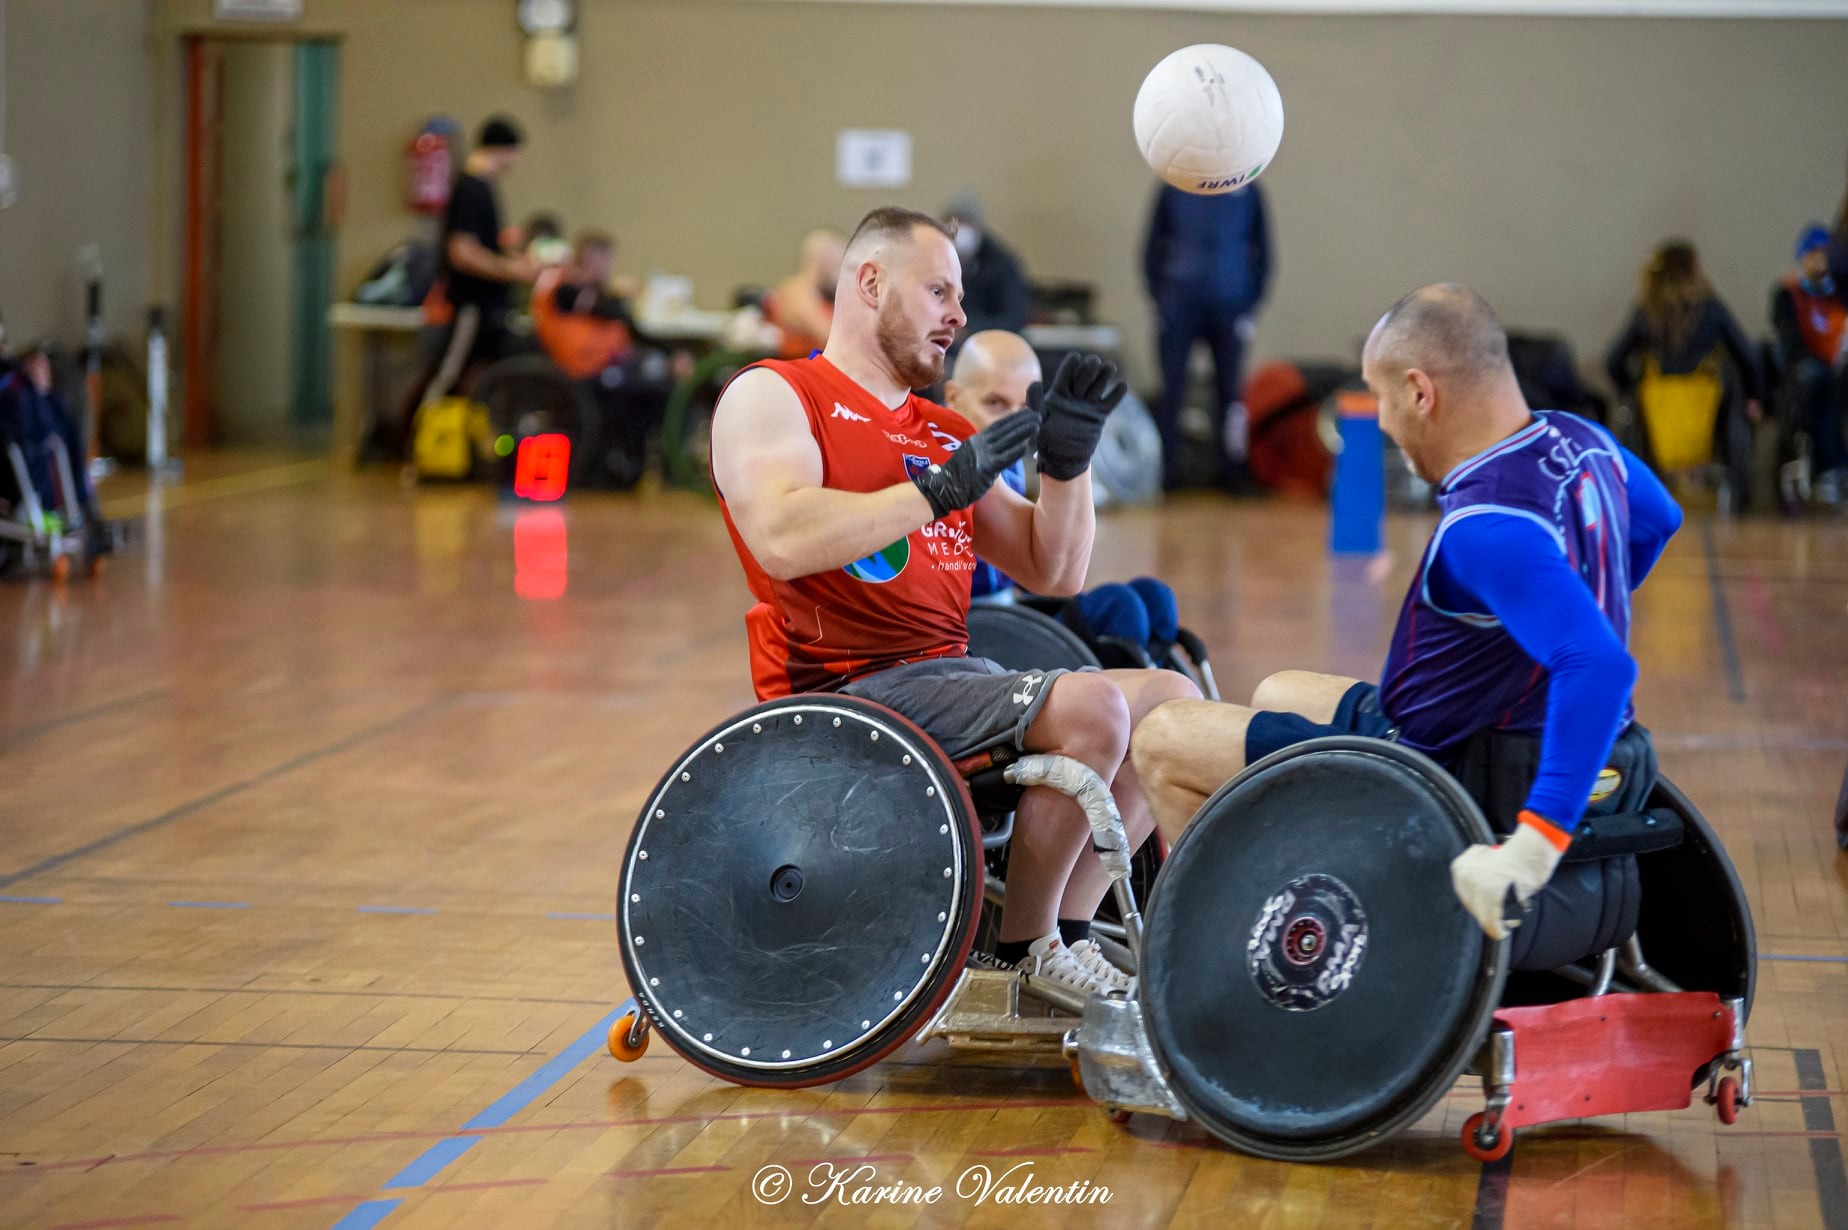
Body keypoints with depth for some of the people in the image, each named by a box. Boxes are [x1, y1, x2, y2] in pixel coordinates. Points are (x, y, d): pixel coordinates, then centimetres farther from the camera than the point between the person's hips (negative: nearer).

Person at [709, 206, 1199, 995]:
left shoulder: (945, 433, 21)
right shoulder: (772, 397, -1)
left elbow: (1054, 575, 21)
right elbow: (782, 540, -21)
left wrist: (1067, 463, 3)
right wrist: (941, 488, -16)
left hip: (951, 676, 9)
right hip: (848, 692, -8)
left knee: (1173, 700, 4)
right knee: (1092, 704, -25)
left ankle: (1066, 926, 1)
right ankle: (1025, 948, -9)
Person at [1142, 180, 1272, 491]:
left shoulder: (1248, 193, 3)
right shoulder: (1173, 188, 4)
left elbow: (1262, 255, 7)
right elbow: (1152, 247, 8)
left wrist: (1250, 308, 0)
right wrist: (1159, 300, -1)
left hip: (1229, 310, 0)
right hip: (1180, 307, 0)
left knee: (1229, 392, 2)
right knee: (1171, 390, -2)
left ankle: (1228, 471, 10)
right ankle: (1165, 472, 2)